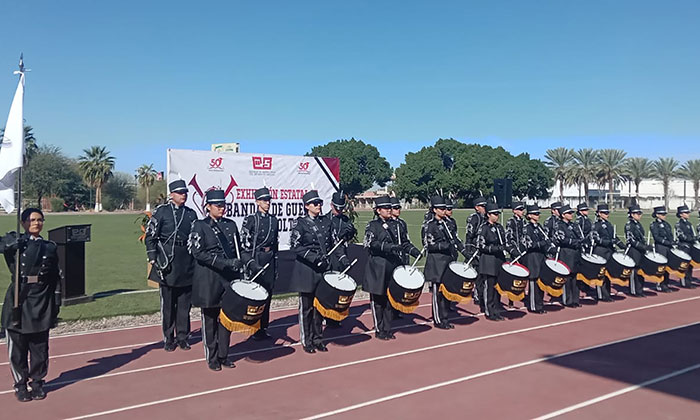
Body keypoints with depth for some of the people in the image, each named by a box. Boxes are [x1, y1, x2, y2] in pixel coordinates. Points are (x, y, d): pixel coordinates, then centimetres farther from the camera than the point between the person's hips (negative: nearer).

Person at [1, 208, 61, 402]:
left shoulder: (50, 247, 9)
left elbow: (56, 278, 10)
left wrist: (56, 304, 7)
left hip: (42, 303, 2)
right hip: (19, 300, -2)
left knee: (40, 346, 8)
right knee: (18, 346, 5)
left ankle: (37, 382, 22)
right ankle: (20, 385, 19)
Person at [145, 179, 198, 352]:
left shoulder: (191, 214, 11)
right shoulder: (161, 211, 0)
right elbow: (150, 236, 0)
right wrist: (153, 258, -6)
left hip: (187, 265, 3)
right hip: (167, 264, -3)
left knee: (185, 303, 7)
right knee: (167, 303, 3)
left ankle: (182, 337, 19)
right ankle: (168, 339, 14)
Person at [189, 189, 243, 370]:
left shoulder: (231, 225, 11)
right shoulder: (200, 226, -4)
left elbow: (239, 251, 16)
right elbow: (198, 253, -14)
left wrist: (239, 264, -1)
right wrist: (224, 262, -21)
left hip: (229, 277, 4)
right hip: (208, 279, -4)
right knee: (210, 318, 5)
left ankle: (223, 355, 21)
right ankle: (212, 357, 17)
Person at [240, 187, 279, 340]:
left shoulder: (273, 220, 11)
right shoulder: (250, 219, -5)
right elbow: (243, 244, -9)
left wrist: (275, 265, 15)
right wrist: (251, 263, -16)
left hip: (269, 260, 5)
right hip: (255, 260, -5)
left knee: (267, 295, 8)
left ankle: (264, 328, 19)